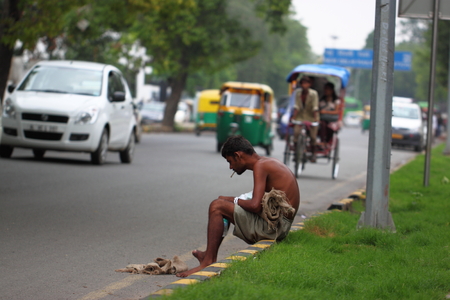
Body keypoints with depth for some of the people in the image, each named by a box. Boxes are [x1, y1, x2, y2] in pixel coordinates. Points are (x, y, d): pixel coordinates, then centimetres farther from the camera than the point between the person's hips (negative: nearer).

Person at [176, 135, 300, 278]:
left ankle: (208, 261, -14)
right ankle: (209, 255, 17)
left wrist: (237, 201, -5)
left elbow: (255, 205, -24)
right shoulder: (269, 162, 16)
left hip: (273, 226, -11)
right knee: (223, 200, 22)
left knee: (217, 206, -13)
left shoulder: (260, 166, -14)